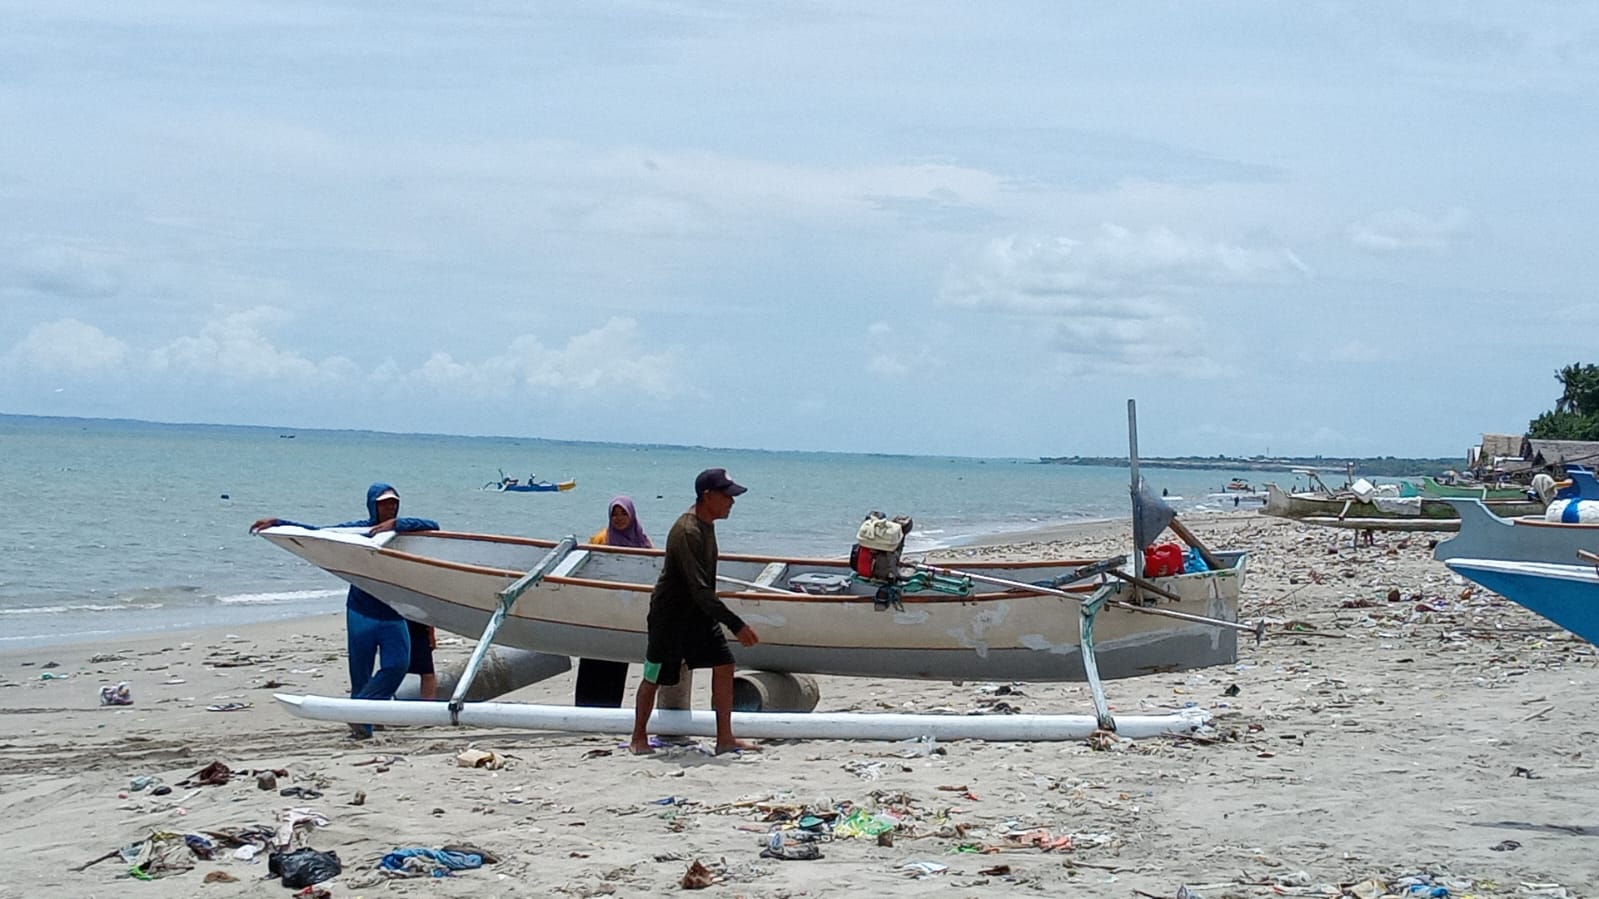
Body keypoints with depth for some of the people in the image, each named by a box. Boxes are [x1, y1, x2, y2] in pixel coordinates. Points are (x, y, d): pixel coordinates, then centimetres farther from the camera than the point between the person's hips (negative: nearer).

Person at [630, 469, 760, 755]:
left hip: (698, 613, 8)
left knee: (724, 665, -1)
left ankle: (725, 738, 2)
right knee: (654, 677, 4)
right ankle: (638, 738, 20)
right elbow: (699, 589, -31)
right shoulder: (687, 532, -26)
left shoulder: (706, 525, 4)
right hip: (670, 614, -8)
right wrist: (736, 625, -32)